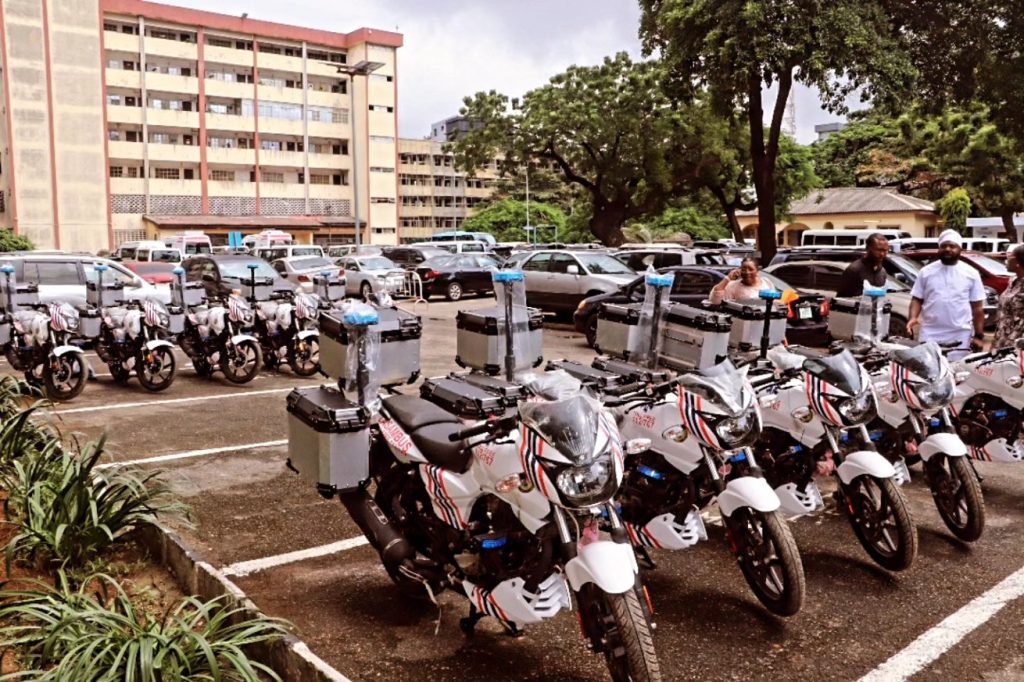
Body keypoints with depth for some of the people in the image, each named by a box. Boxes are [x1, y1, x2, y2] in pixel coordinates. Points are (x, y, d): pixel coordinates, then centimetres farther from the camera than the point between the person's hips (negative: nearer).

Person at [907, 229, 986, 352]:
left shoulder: (971, 273, 5)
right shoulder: (926, 271, 7)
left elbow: (977, 308, 5)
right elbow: (917, 299, 8)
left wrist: (979, 336, 0)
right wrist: (913, 317, -12)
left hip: (961, 339, 0)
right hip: (929, 337, 0)